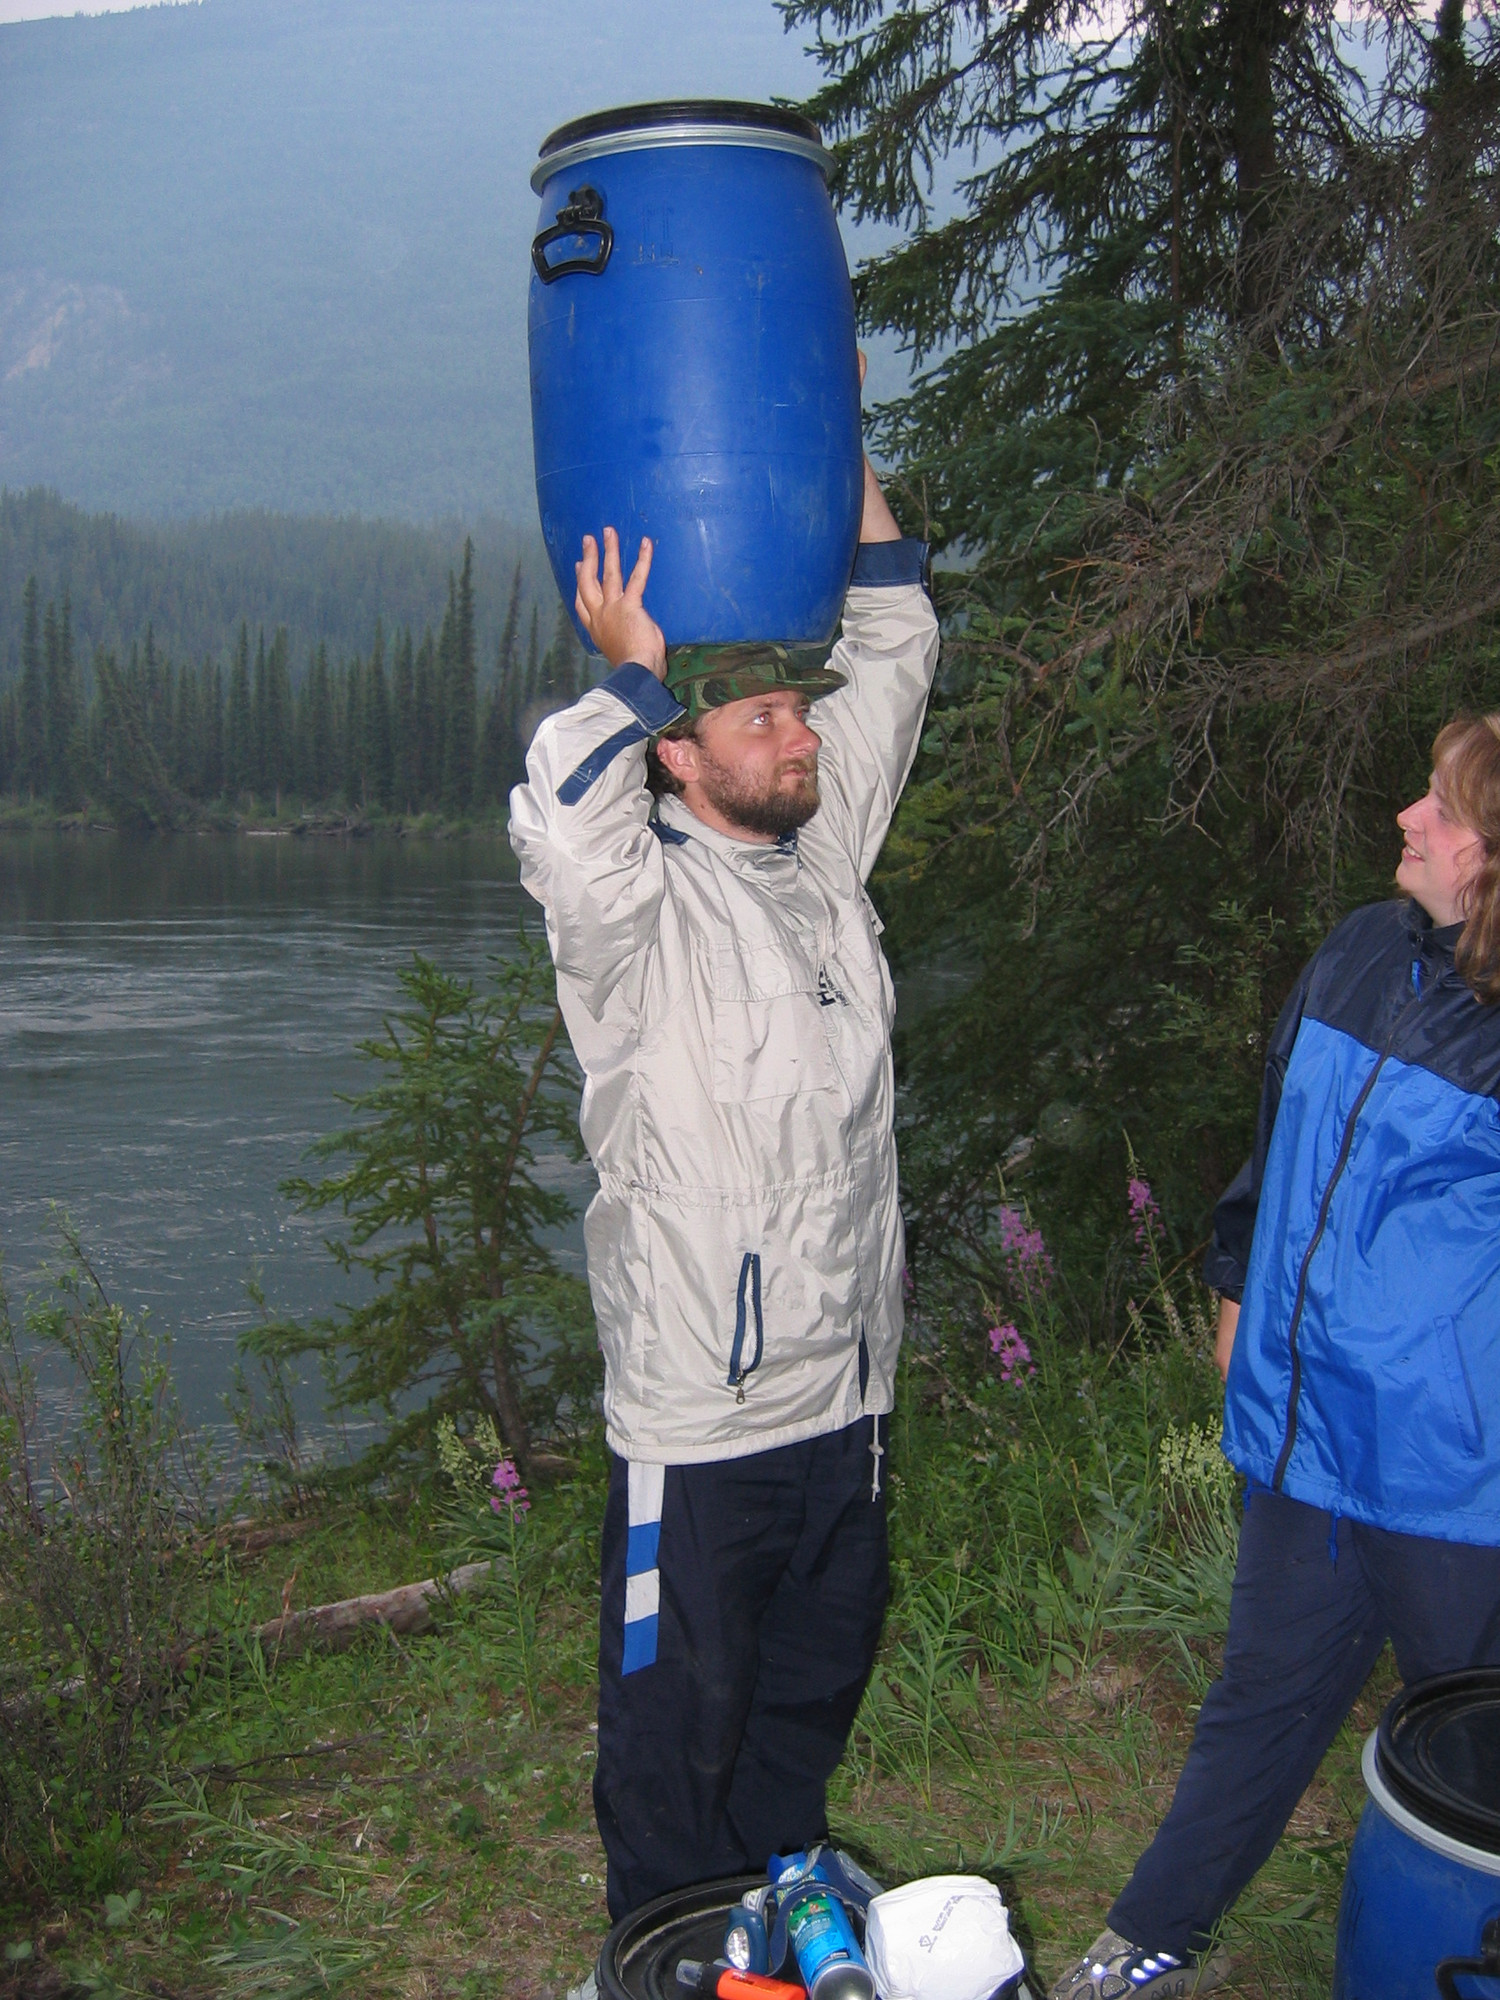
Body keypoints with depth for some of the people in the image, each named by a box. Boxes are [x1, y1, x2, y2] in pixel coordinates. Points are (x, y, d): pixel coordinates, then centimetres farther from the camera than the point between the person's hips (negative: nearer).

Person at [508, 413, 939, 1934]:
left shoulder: (826, 854, 7)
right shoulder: (637, 909, -12)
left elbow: (896, 646, 11)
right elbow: (559, 823, -36)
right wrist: (632, 671, -21)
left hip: (846, 1402, 7)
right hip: (695, 1423, -7)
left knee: (812, 1696, 23)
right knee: (676, 1725, 8)